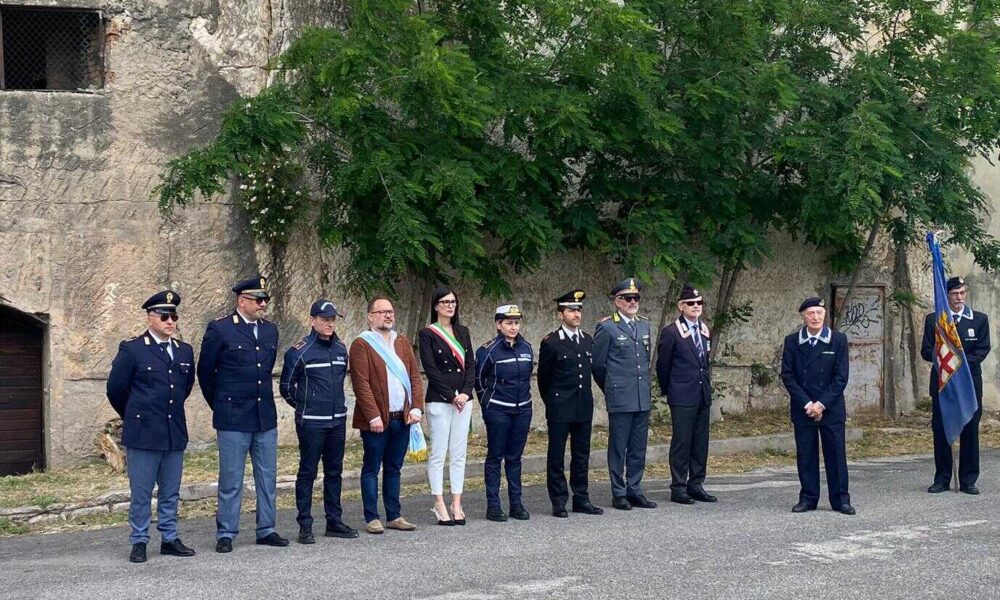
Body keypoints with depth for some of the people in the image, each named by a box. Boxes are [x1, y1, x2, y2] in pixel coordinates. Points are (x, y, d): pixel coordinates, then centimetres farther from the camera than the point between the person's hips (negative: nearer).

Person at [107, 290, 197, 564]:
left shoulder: (185, 351, 10)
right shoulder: (132, 350, -5)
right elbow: (115, 389, 1)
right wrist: (134, 417, 11)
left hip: (175, 434, 5)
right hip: (143, 433, -5)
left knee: (171, 492, 11)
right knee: (141, 493, 1)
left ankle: (169, 539, 19)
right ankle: (139, 543, 9)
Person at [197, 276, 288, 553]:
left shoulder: (270, 330, 9)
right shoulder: (220, 329, -7)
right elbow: (205, 371, 2)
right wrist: (220, 406, 9)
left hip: (265, 416, 5)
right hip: (233, 418, -5)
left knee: (267, 477, 10)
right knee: (231, 480, 1)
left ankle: (266, 530, 20)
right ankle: (225, 534, 10)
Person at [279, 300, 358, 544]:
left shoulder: (341, 349, 9)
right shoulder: (299, 351, -8)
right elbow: (286, 387, -1)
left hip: (338, 421, 6)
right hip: (311, 423, -6)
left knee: (334, 471, 11)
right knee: (307, 473, -1)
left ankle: (334, 522, 20)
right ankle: (305, 526, 4)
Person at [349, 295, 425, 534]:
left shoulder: (402, 342, 15)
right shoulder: (361, 344, -5)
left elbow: (415, 376, 12)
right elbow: (361, 384, -11)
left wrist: (416, 407, 0)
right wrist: (373, 416, -17)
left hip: (402, 418, 6)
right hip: (376, 420, -6)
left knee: (394, 468, 12)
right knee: (371, 469, 2)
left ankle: (394, 516, 18)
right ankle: (371, 519, 7)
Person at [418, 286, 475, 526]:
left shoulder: (463, 332, 13)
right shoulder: (427, 334, -3)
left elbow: (470, 364, 9)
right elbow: (430, 369, -9)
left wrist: (466, 392, -6)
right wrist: (452, 396, -12)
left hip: (463, 400, 5)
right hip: (439, 401, -5)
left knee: (459, 454, 6)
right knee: (438, 454, -2)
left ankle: (457, 505, 10)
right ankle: (440, 506, 3)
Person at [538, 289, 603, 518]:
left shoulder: (588, 340, 9)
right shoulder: (551, 343, -7)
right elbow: (543, 377, 2)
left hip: (584, 407, 5)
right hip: (560, 409, -5)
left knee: (582, 455, 9)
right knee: (556, 456, 1)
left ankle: (581, 499, 17)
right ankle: (559, 502, 6)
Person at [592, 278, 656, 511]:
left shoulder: (644, 324, 12)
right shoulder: (606, 328, -7)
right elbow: (597, 364, -1)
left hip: (643, 398, 6)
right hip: (619, 399, -6)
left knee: (638, 448, 10)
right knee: (618, 448, 2)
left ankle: (634, 491, 18)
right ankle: (619, 494, 9)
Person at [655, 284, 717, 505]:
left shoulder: (705, 331, 12)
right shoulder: (671, 332, -8)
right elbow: (662, 365, -1)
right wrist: (668, 391, 7)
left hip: (703, 395, 6)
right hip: (682, 397, -6)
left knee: (700, 442, 9)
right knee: (681, 441, -3)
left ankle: (696, 485, 16)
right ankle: (678, 488, 2)